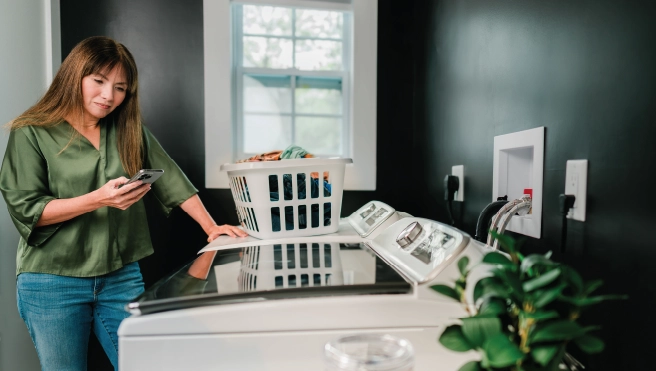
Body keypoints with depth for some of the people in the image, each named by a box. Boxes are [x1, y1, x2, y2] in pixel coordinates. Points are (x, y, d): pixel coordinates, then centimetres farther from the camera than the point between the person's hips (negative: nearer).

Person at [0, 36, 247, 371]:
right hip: (52, 282, -2)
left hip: (121, 277, 3)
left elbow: (171, 180, 3)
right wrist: (97, 199, -23)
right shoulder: (31, 133, -4)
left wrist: (211, 227, -6)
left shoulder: (130, 131, 8)